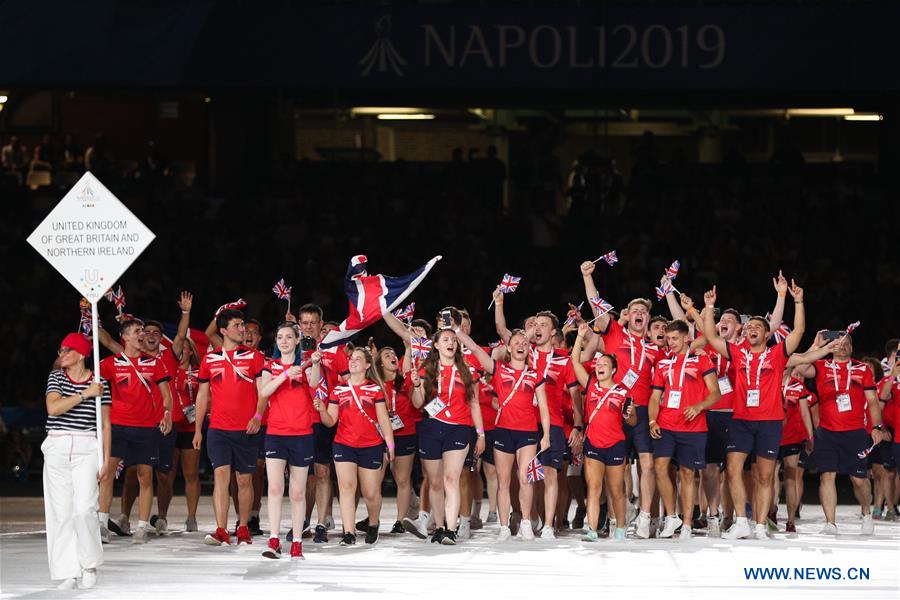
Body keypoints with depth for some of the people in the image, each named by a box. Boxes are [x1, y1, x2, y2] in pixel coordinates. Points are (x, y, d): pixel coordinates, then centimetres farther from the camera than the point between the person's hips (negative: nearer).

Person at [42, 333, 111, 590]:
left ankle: (90, 565, 7)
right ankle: (68, 572, 5)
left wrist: (106, 460, 3)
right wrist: (85, 394, -13)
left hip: (86, 449, -2)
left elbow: (105, 424, 7)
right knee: (60, 511, 0)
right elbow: (53, 408, -10)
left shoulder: (99, 383, 4)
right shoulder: (56, 377, 8)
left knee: (84, 509, -13)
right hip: (56, 449, 2)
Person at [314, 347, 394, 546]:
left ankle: (373, 525, 31)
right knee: (346, 486, -14)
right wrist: (322, 410, -15)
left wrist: (390, 444, 0)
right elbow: (331, 421, 5)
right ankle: (349, 533, -17)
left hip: (371, 447, -1)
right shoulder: (338, 390, 7)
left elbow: (383, 419, 4)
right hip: (344, 445, 1)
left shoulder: (375, 389, 4)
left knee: (371, 493, 4)